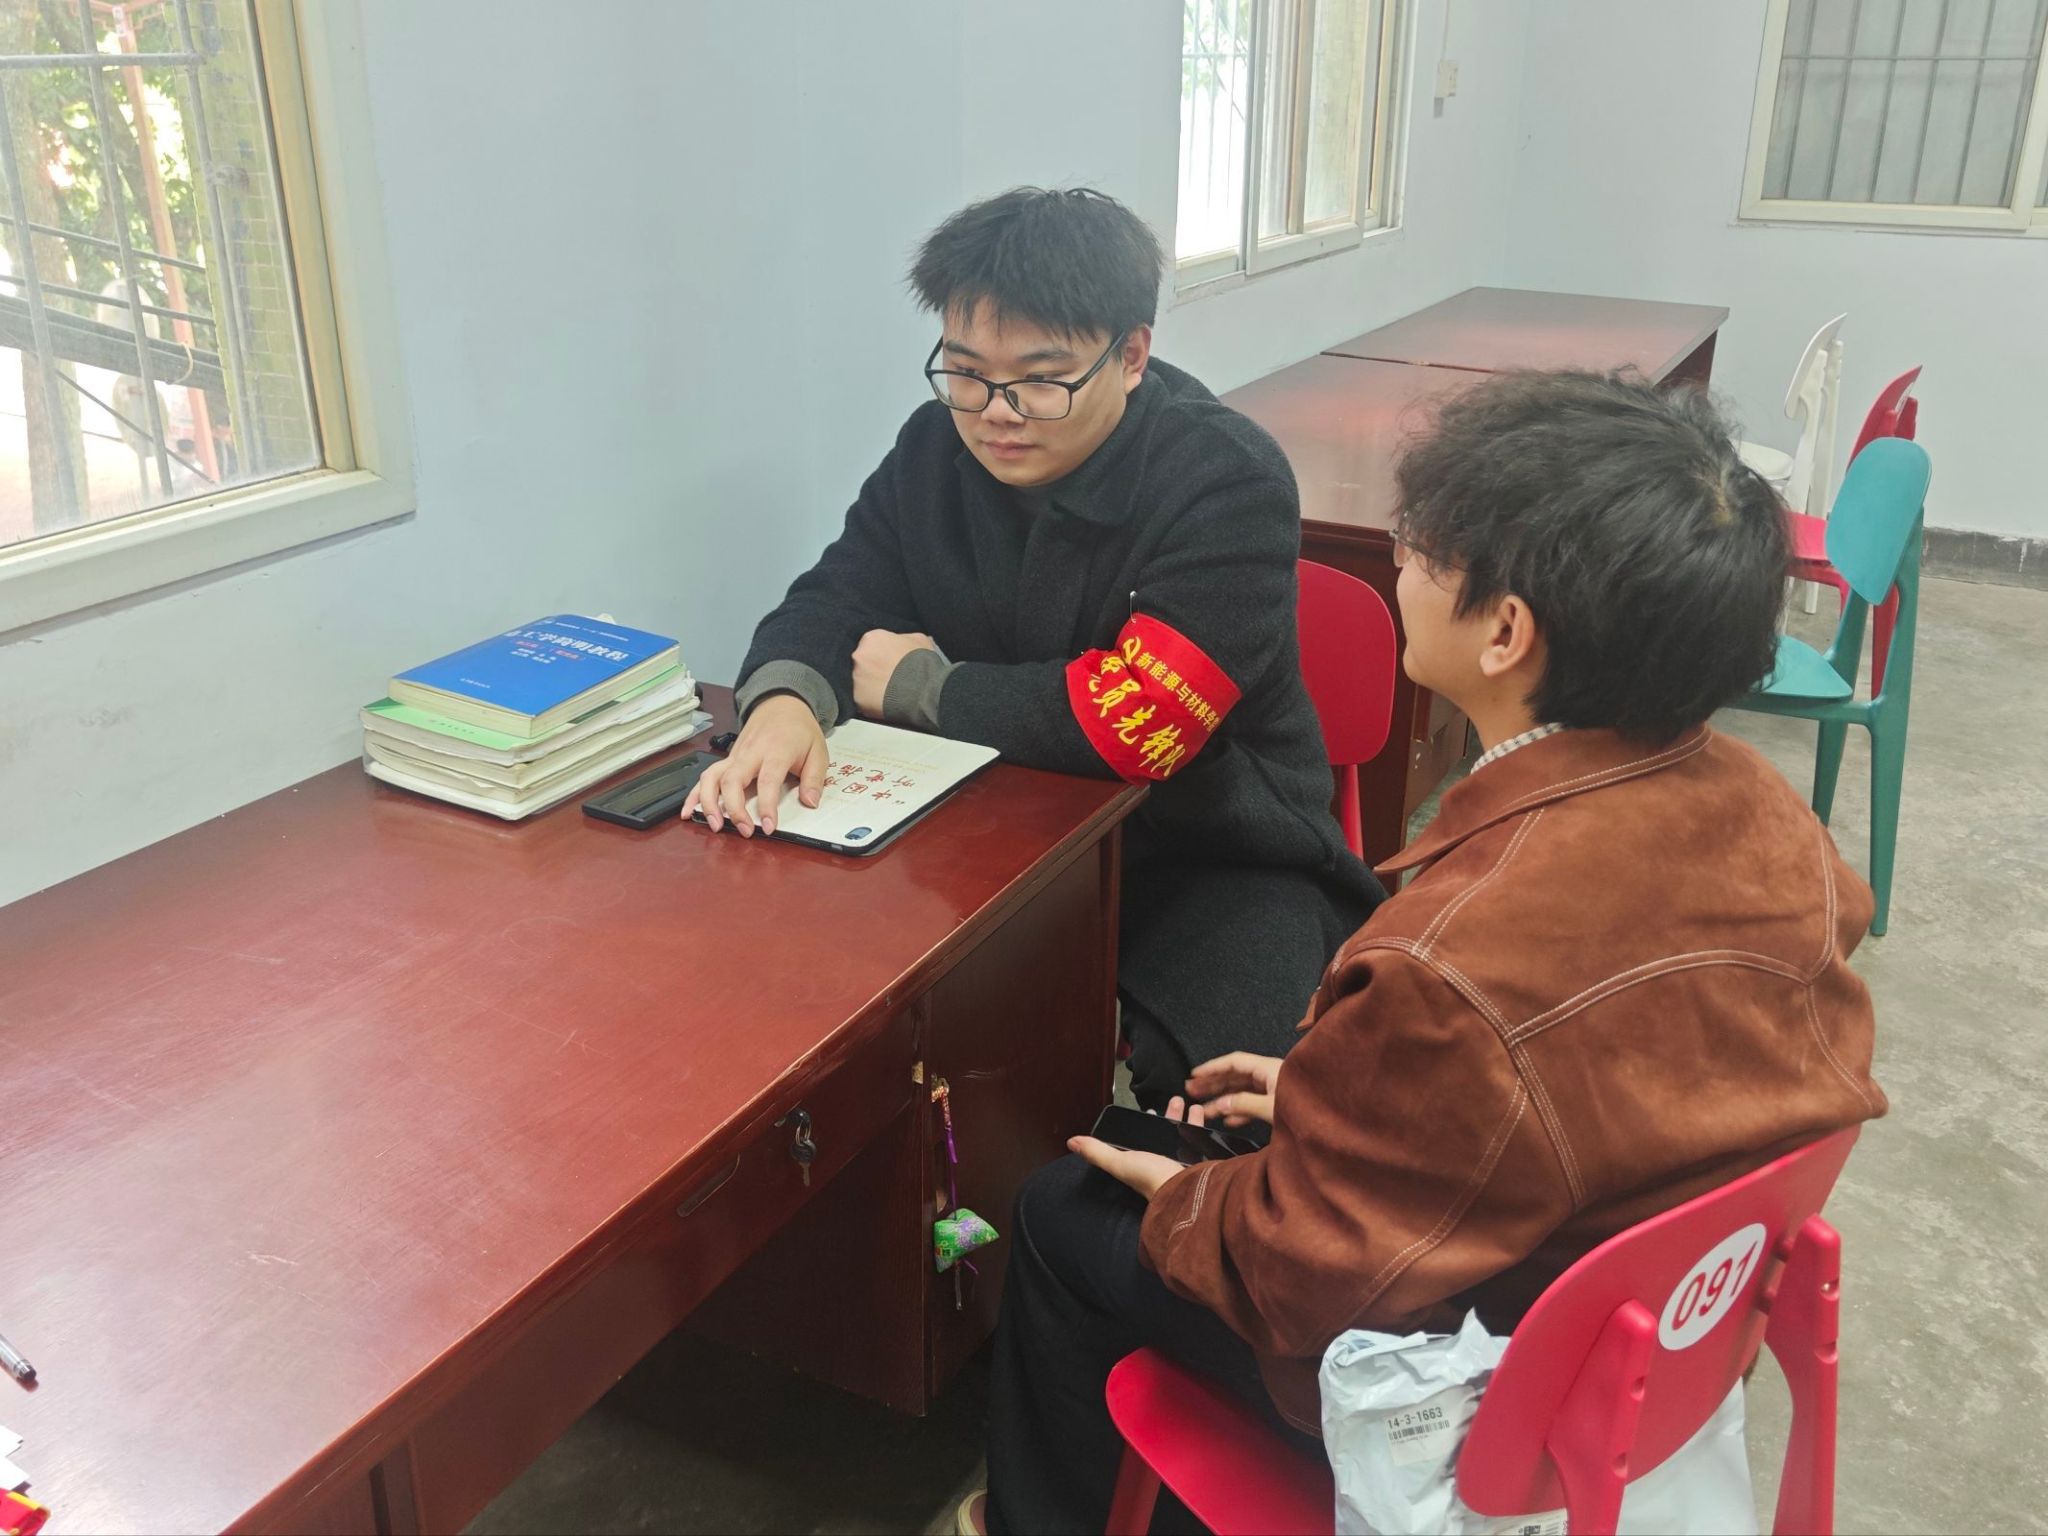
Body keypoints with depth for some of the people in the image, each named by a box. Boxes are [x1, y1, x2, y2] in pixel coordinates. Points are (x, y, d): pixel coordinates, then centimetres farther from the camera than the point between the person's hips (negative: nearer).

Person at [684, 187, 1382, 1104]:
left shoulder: (1228, 482, -20)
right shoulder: (939, 446, -1)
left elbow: (1131, 721, -28)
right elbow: (837, 598, 3)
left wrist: (916, 684, -15)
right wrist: (787, 698, -23)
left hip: (1215, 856, -4)